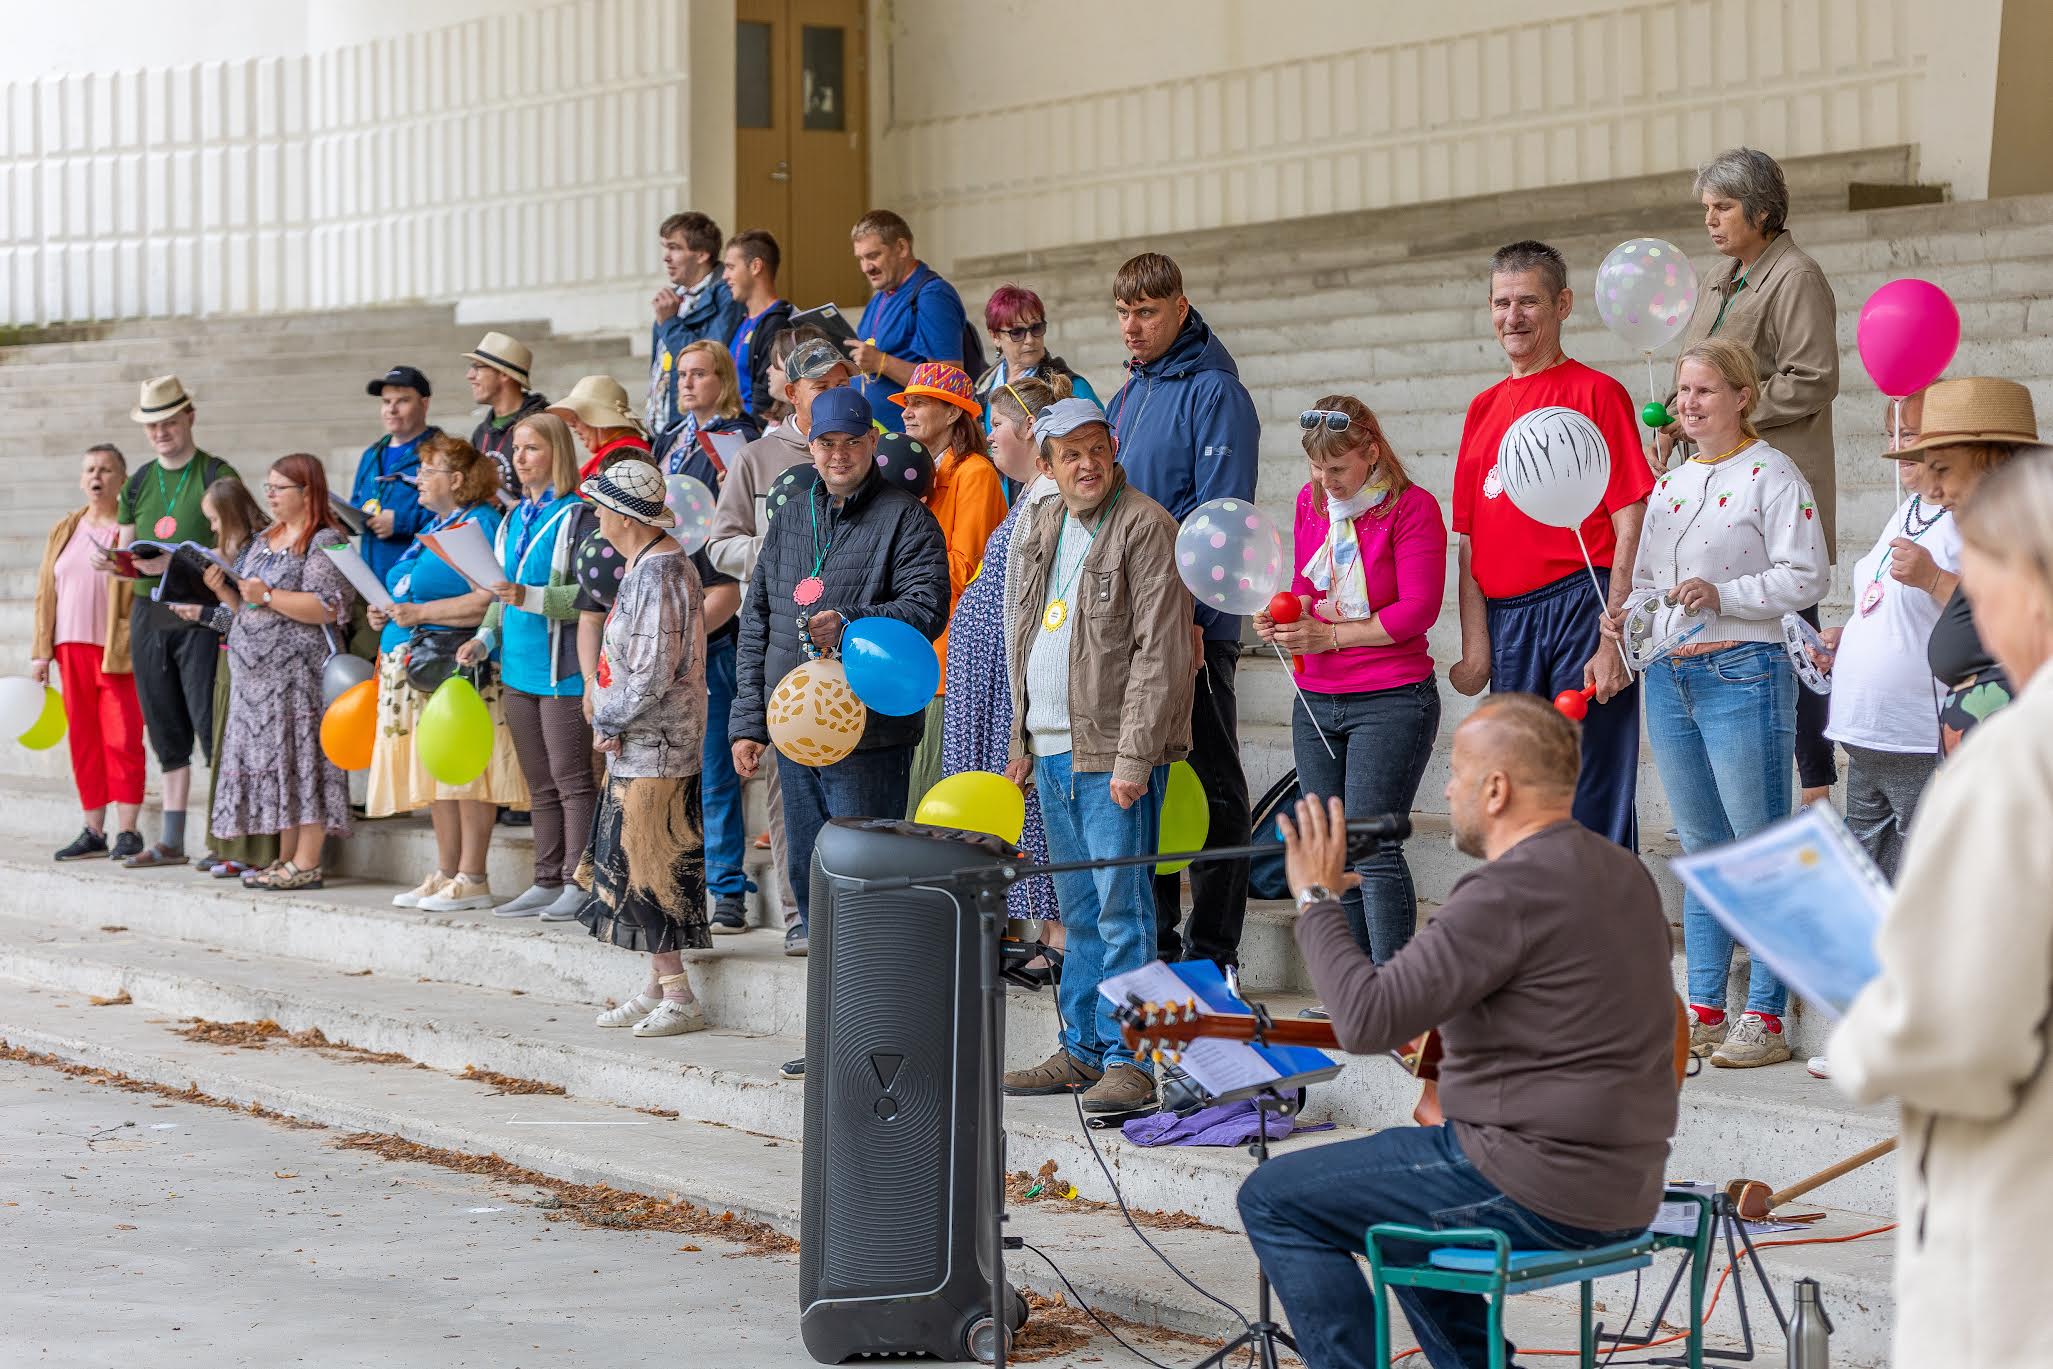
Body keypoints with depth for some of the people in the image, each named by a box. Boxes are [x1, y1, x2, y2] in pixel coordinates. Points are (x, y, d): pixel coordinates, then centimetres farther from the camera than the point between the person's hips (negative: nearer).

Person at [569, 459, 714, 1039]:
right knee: (632, 867, 14)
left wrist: (608, 722, -11)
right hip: (638, 746, 10)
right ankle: (658, 987, 20)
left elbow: (654, 674, -23)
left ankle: (678, 997, -2)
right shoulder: (647, 566, 13)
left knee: (645, 868, -6)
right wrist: (608, 718, 9)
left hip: (653, 746, -10)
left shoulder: (657, 574, -19)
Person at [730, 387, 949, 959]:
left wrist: (849, 624, -27)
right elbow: (755, 623, 18)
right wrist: (748, 722, 12)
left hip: (869, 734, -6)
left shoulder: (906, 519, -2)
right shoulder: (791, 520, 17)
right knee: (805, 869, 12)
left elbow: (927, 608, -14)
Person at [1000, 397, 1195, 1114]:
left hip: (1112, 753, -8)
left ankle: (1129, 1060, -2)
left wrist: (1133, 759, -19)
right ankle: (1082, 1049, 22)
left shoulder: (1146, 527, -11)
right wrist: (1021, 740, 18)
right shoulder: (1045, 528, 15)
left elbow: (1160, 652, -15)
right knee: (1079, 912, 14)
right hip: (1052, 750, 8)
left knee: (1121, 910, -6)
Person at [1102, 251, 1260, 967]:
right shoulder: (1127, 394, 15)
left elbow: (1220, 516, -16)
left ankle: (1212, 953, 3)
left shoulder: (1213, 391, -10)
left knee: (1210, 785, -1)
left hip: (1193, 622, -8)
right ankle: (1152, 941, 19)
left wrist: (1189, 614, -22)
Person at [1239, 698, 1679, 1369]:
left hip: (1538, 1194, -9)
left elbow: (1366, 1021, -23)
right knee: (1391, 1161, 33)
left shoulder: (1511, 891, -21)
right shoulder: (1623, 872, 9)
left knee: (1273, 1199, 0)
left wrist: (1317, 897, -10)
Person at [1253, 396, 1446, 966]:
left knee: (1372, 847, -12)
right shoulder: (1311, 501, 10)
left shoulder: (1413, 508, -9)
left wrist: (1329, 635, -16)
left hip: (1390, 699, -7)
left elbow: (1418, 609, -14)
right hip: (1316, 701, 7)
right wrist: (1284, 616, -5)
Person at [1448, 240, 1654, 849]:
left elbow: (1630, 523, -8)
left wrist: (1613, 637, -15)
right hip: (1506, 621, 6)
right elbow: (1471, 541, 14)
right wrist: (1475, 647, 4)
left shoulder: (1596, 392, -2)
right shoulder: (1483, 409, 16)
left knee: (1592, 802, -5)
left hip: (1580, 608, -6)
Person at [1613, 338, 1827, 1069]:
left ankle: (1766, 1017, -1)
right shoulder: (1670, 483, 16)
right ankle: (1703, 1011, 17)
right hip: (1669, 675, 8)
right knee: (1701, 849, 12)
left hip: (1743, 674, -8)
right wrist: (1625, 616, 2)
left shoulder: (1771, 475, -7)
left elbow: (1807, 575, -14)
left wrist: (1722, 596, -22)